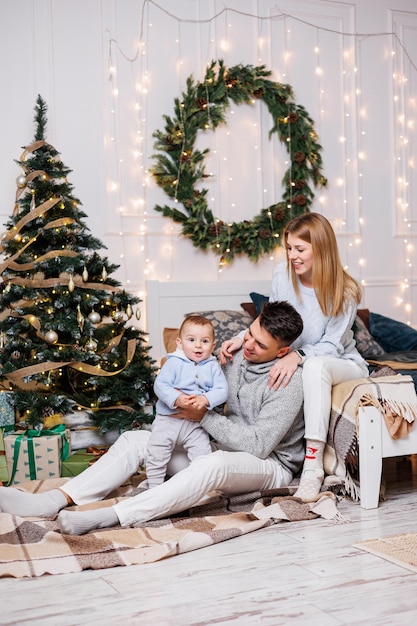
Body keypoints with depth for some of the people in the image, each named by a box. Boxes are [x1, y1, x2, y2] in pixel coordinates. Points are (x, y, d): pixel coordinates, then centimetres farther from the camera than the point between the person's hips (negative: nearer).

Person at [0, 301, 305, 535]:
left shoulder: (289, 382, -20)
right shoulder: (236, 356, 2)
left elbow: (259, 444, -25)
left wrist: (205, 416, -23)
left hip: (270, 464, -7)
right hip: (219, 448, 8)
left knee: (213, 465, -44)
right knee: (135, 439, -5)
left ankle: (109, 517, -50)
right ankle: (54, 500, -20)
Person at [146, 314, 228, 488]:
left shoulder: (213, 366, 1)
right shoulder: (174, 363, -5)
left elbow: (222, 391, -7)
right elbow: (160, 385, -13)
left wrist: (205, 399, -26)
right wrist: (176, 399, -29)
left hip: (196, 423, 1)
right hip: (168, 419, -1)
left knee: (202, 456, -5)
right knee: (156, 452, -3)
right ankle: (154, 487, 13)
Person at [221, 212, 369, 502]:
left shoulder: (346, 291, -17)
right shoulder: (283, 274, -7)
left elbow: (332, 346, -19)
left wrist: (298, 356, -38)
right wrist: (242, 338, -17)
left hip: (343, 364, -4)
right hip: (294, 359, 4)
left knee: (315, 366, -41)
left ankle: (313, 467, -39)